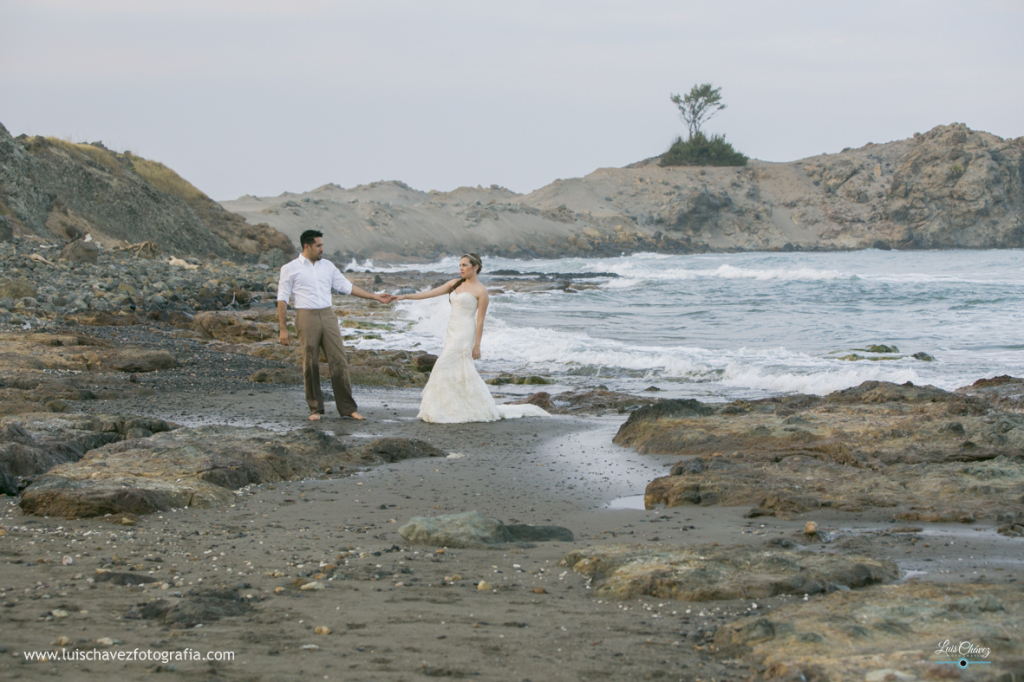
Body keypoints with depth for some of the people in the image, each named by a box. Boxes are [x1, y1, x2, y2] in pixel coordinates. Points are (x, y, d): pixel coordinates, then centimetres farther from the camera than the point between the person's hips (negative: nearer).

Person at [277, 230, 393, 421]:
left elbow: (346, 286, 16)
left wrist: (375, 297, 12)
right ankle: (315, 409, 12)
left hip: (328, 317, 4)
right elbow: (282, 298, 1)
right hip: (306, 317, -4)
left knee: (339, 362, -2)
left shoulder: (327, 266, 13)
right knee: (311, 365, -1)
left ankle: (347, 408, 2)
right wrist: (283, 329, -4)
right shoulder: (290, 269, 1)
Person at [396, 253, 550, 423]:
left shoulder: (481, 291, -7)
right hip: (452, 333, 8)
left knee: (444, 368, -11)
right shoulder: (455, 284, 13)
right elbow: (431, 293, 11)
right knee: (463, 373, 8)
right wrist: (406, 297, 5)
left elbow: (480, 321, -9)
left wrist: (477, 345, -12)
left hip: (465, 334, -8)